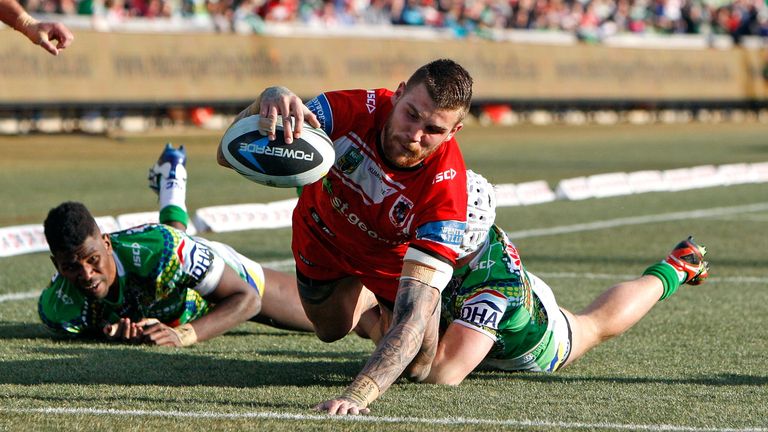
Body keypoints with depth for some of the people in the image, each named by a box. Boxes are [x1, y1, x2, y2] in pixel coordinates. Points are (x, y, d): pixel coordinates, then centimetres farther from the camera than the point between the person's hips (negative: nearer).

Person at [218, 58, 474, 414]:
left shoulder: (445, 189, -43)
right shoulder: (354, 109, -40)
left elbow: (412, 316, -48)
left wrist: (357, 396, -64)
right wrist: (272, 99, -67)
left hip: (393, 260, -1)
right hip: (323, 241, 2)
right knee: (331, 330, 22)